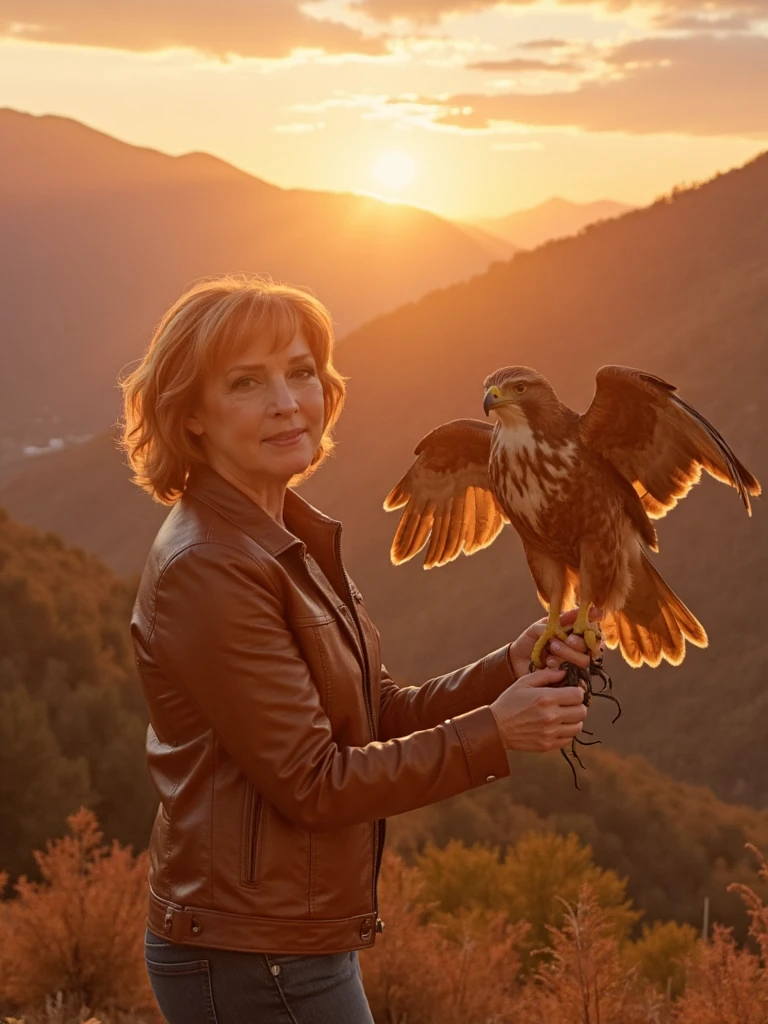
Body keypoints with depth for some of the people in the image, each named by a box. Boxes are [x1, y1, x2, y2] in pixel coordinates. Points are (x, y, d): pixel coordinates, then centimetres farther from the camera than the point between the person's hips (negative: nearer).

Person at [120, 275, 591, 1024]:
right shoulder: (207, 569, -20)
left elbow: (381, 719, 10)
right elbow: (311, 783, -20)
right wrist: (494, 734, -17)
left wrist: (511, 668, -4)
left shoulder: (292, 542, 9)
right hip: (256, 962, -9)